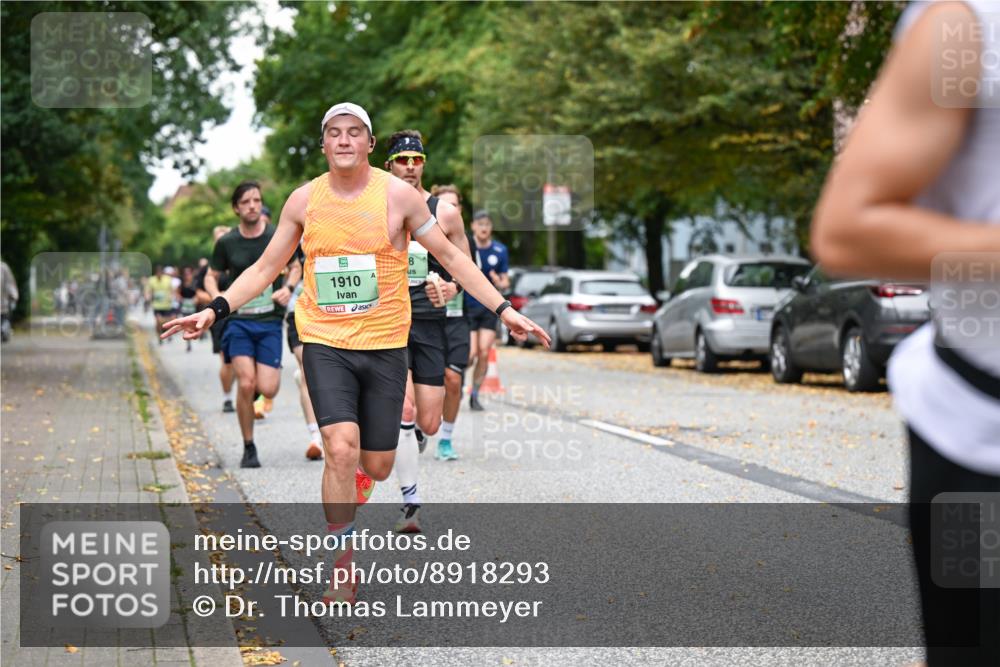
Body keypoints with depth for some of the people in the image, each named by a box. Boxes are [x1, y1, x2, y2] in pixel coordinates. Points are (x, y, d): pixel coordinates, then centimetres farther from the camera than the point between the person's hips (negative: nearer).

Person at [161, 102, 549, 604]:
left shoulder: (398, 194, -2)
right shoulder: (304, 200, 2)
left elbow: (450, 257, 4)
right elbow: (265, 268, 11)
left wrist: (503, 309, -2)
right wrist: (215, 310, 0)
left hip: (385, 344, 1)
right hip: (324, 342, 0)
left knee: (377, 466, 3)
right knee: (342, 447, -20)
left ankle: (351, 482, 43)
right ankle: (342, 567, -6)